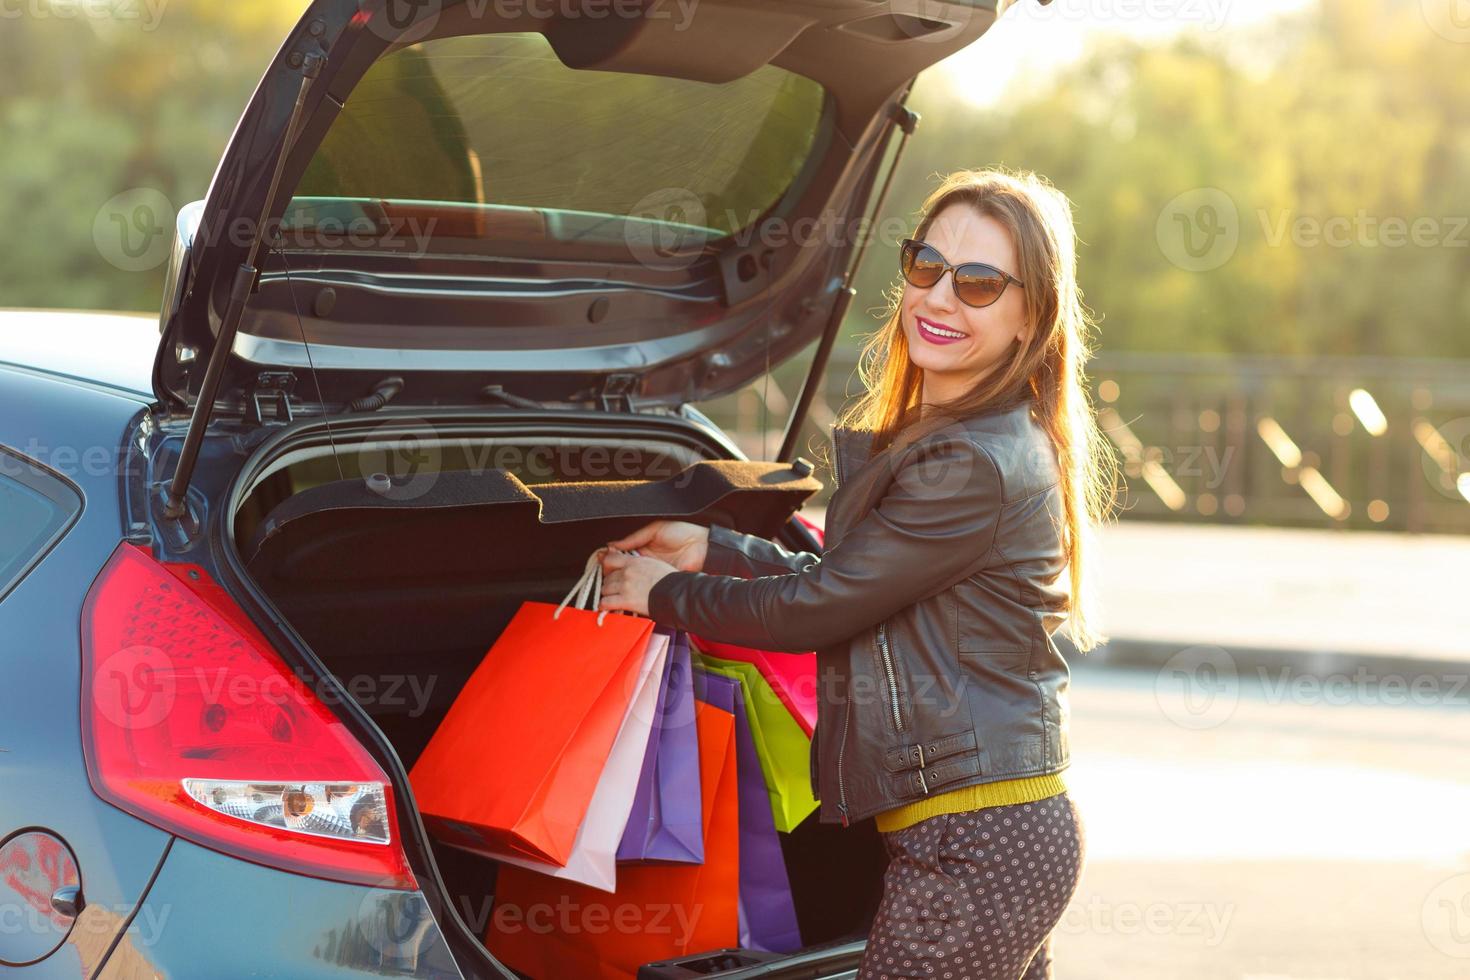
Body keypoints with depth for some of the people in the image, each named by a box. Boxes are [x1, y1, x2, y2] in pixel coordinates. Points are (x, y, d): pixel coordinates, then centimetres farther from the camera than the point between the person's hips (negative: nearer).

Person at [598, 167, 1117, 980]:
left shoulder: (976, 468, -18)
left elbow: (815, 607, -13)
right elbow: (845, 582, 18)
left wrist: (664, 594, 1)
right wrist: (708, 549, 11)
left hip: (975, 848, -10)